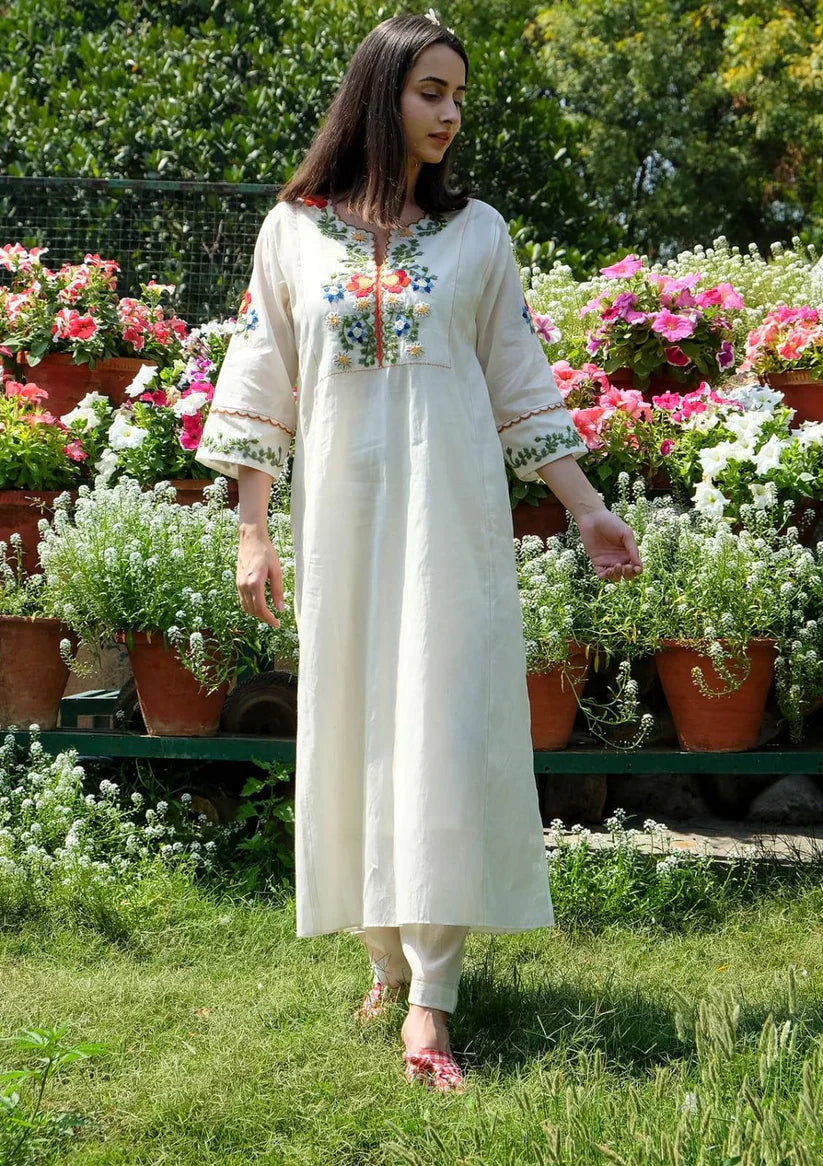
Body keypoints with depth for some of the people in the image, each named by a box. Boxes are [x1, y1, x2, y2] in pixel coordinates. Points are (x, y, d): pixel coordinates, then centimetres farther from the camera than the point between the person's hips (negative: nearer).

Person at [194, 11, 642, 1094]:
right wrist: (252, 532, 2)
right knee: (353, 726, 5)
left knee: (444, 729, -7)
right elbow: (260, 389, 7)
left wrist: (587, 508, 5)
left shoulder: (476, 231, 7)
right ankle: (388, 956, 19)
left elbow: (521, 386, 9)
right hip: (340, 510, 1)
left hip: (452, 514, -1)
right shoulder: (293, 228, 6)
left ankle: (429, 997, -7)